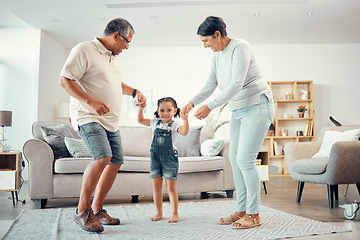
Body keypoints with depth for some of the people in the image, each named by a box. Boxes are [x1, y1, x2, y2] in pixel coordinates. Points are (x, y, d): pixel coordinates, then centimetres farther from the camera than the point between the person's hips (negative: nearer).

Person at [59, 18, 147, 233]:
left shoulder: (112, 57, 19)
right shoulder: (84, 50, -8)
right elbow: (65, 80, -14)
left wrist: (135, 92, 18)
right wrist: (91, 101, -25)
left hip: (111, 121, 9)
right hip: (88, 117, -9)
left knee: (116, 162, 5)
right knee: (102, 157, -26)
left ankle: (97, 210, 17)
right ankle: (82, 211, -10)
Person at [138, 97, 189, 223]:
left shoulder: (175, 125, -4)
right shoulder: (155, 123, 10)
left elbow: (184, 132, -24)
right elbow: (140, 120, 21)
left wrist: (185, 118, -35)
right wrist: (141, 109, 7)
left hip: (169, 157, -4)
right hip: (155, 157, 5)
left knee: (171, 187, 0)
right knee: (156, 187, 8)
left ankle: (175, 214, 11)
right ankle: (159, 213, 21)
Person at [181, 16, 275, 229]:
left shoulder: (240, 48, -15)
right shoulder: (218, 55, 12)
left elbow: (236, 85, -24)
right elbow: (211, 85, 12)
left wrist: (210, 106, -27)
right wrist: (192, 103, -2)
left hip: (258, 106, -9)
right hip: (239, 110, 9)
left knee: (245, 159, -13)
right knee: (235, 159, 7)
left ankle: (254, 215, -2)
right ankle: (241, 211, 16)